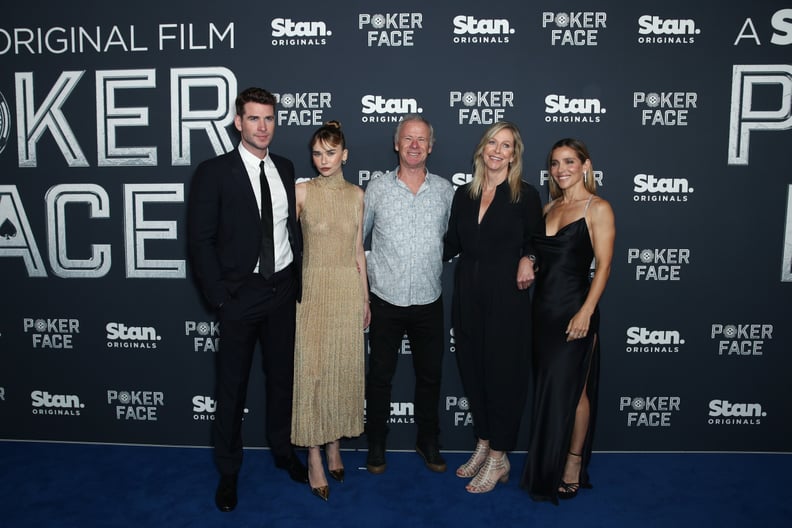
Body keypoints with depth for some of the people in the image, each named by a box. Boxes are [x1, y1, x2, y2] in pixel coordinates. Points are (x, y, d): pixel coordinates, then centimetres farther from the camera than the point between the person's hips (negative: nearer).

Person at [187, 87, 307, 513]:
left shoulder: (285, 169, 6)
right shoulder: (214, 172, -8)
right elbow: (201, 240, -9)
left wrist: (297, 278, 3)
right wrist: (220, 298, -13)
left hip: (283, 290, 4)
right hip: (241, 293, -4)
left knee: (282, 376, 17)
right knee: (232, 385, 8)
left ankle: (283, 451, 37)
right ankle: (228, 471, 26)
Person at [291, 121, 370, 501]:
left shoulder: (356, 194, 6)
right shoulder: (301, 192, -3)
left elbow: (358, 249, 10)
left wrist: (365, 297, 9)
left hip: (349, 288, 3)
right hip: (313, 287, -3)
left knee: (344, 367, 9)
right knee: (311, 369, 0)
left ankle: (334, 446, 26)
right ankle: (314, 460, 12)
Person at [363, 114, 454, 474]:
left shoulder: (445, 191, 2)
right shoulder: (377, 189, -2)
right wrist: (362, 285, 3)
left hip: (429, 301, 2)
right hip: (386, 301, -1)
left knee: (430, 375, 13)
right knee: (380, 375, 9)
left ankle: (428, 442, 31)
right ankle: (376, 444, 26)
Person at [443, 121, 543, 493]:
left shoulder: (525, 196, -3)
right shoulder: (463, 194, 8)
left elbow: (536, 242, 3)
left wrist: (528, 260, -17)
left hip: (506, 298, -4)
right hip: (468, 295, 5)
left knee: (503, 373, 1)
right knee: (472, 370, 11)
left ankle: (499, 457, 15)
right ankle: (483, 444, 28)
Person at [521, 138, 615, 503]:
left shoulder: (597, 208, -5)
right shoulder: (548, 208, 14)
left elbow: (603, 264, -12)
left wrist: (586, 311, -19)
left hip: (573, 311, -6)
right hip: (543, 309, 6)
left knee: (570, 389, 1)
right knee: (546, 388, 12)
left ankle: (573, 467, 18)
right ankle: (547, 466, 25)